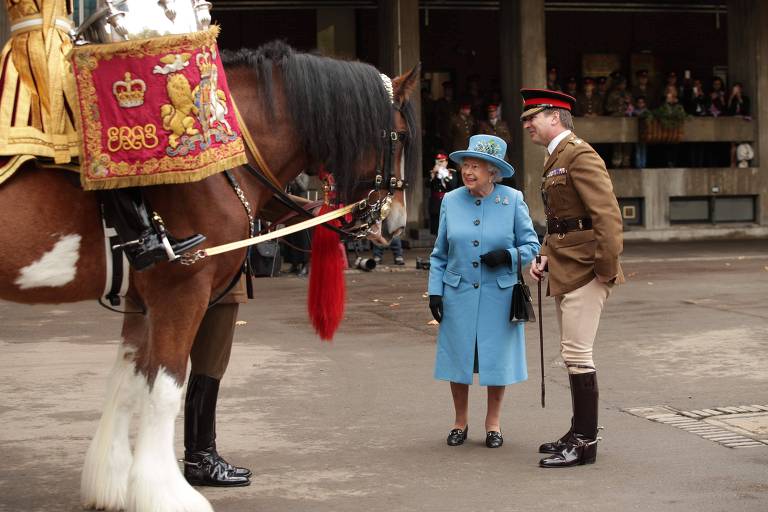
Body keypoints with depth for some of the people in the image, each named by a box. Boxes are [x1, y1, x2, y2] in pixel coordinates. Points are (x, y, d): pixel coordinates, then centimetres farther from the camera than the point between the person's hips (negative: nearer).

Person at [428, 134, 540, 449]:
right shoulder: (451, 201, 3)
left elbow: (531, 245, 2)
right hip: (458, 294, 1)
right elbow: (439, 254, 9)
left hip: (499, 294, -1)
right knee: (458, 356, 6)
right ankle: (460, 422, 23)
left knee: (497, 358, 5)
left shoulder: (513, 200, -3)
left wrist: (508, 255, -18)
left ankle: (493, 423, 22)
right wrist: (435, 291, 2)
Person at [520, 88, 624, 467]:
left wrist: (608, 268, -20)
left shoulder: (579, 155, -13)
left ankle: (584, 443, -3)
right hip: (565, 272, 10)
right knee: (573, 354, 14)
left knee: (577, 354, -9)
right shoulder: (556, 159, 19)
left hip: (584, 272, -10)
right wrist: (545, 257, 11)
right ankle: (580, 433, 23)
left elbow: (607, 214, -20)